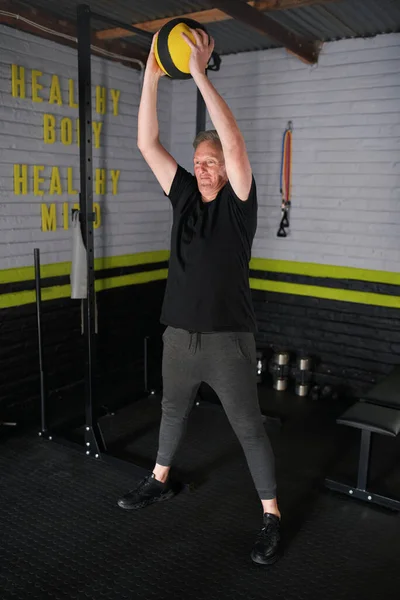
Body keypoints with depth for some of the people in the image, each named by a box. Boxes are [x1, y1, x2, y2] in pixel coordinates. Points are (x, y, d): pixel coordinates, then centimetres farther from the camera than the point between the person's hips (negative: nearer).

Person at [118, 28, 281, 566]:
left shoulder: (239, 203, -8)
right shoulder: (185, 195, 6)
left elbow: (234, 143, -24)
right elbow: (147, 144, 1)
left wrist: (200, 75, -24)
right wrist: (152, 75, -6)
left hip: (228, 338, -5)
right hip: (179, 334, 6)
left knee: (249, 428, 4)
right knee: (173, 411, 23)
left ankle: (271, 516, 20)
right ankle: (160, 481, 45)